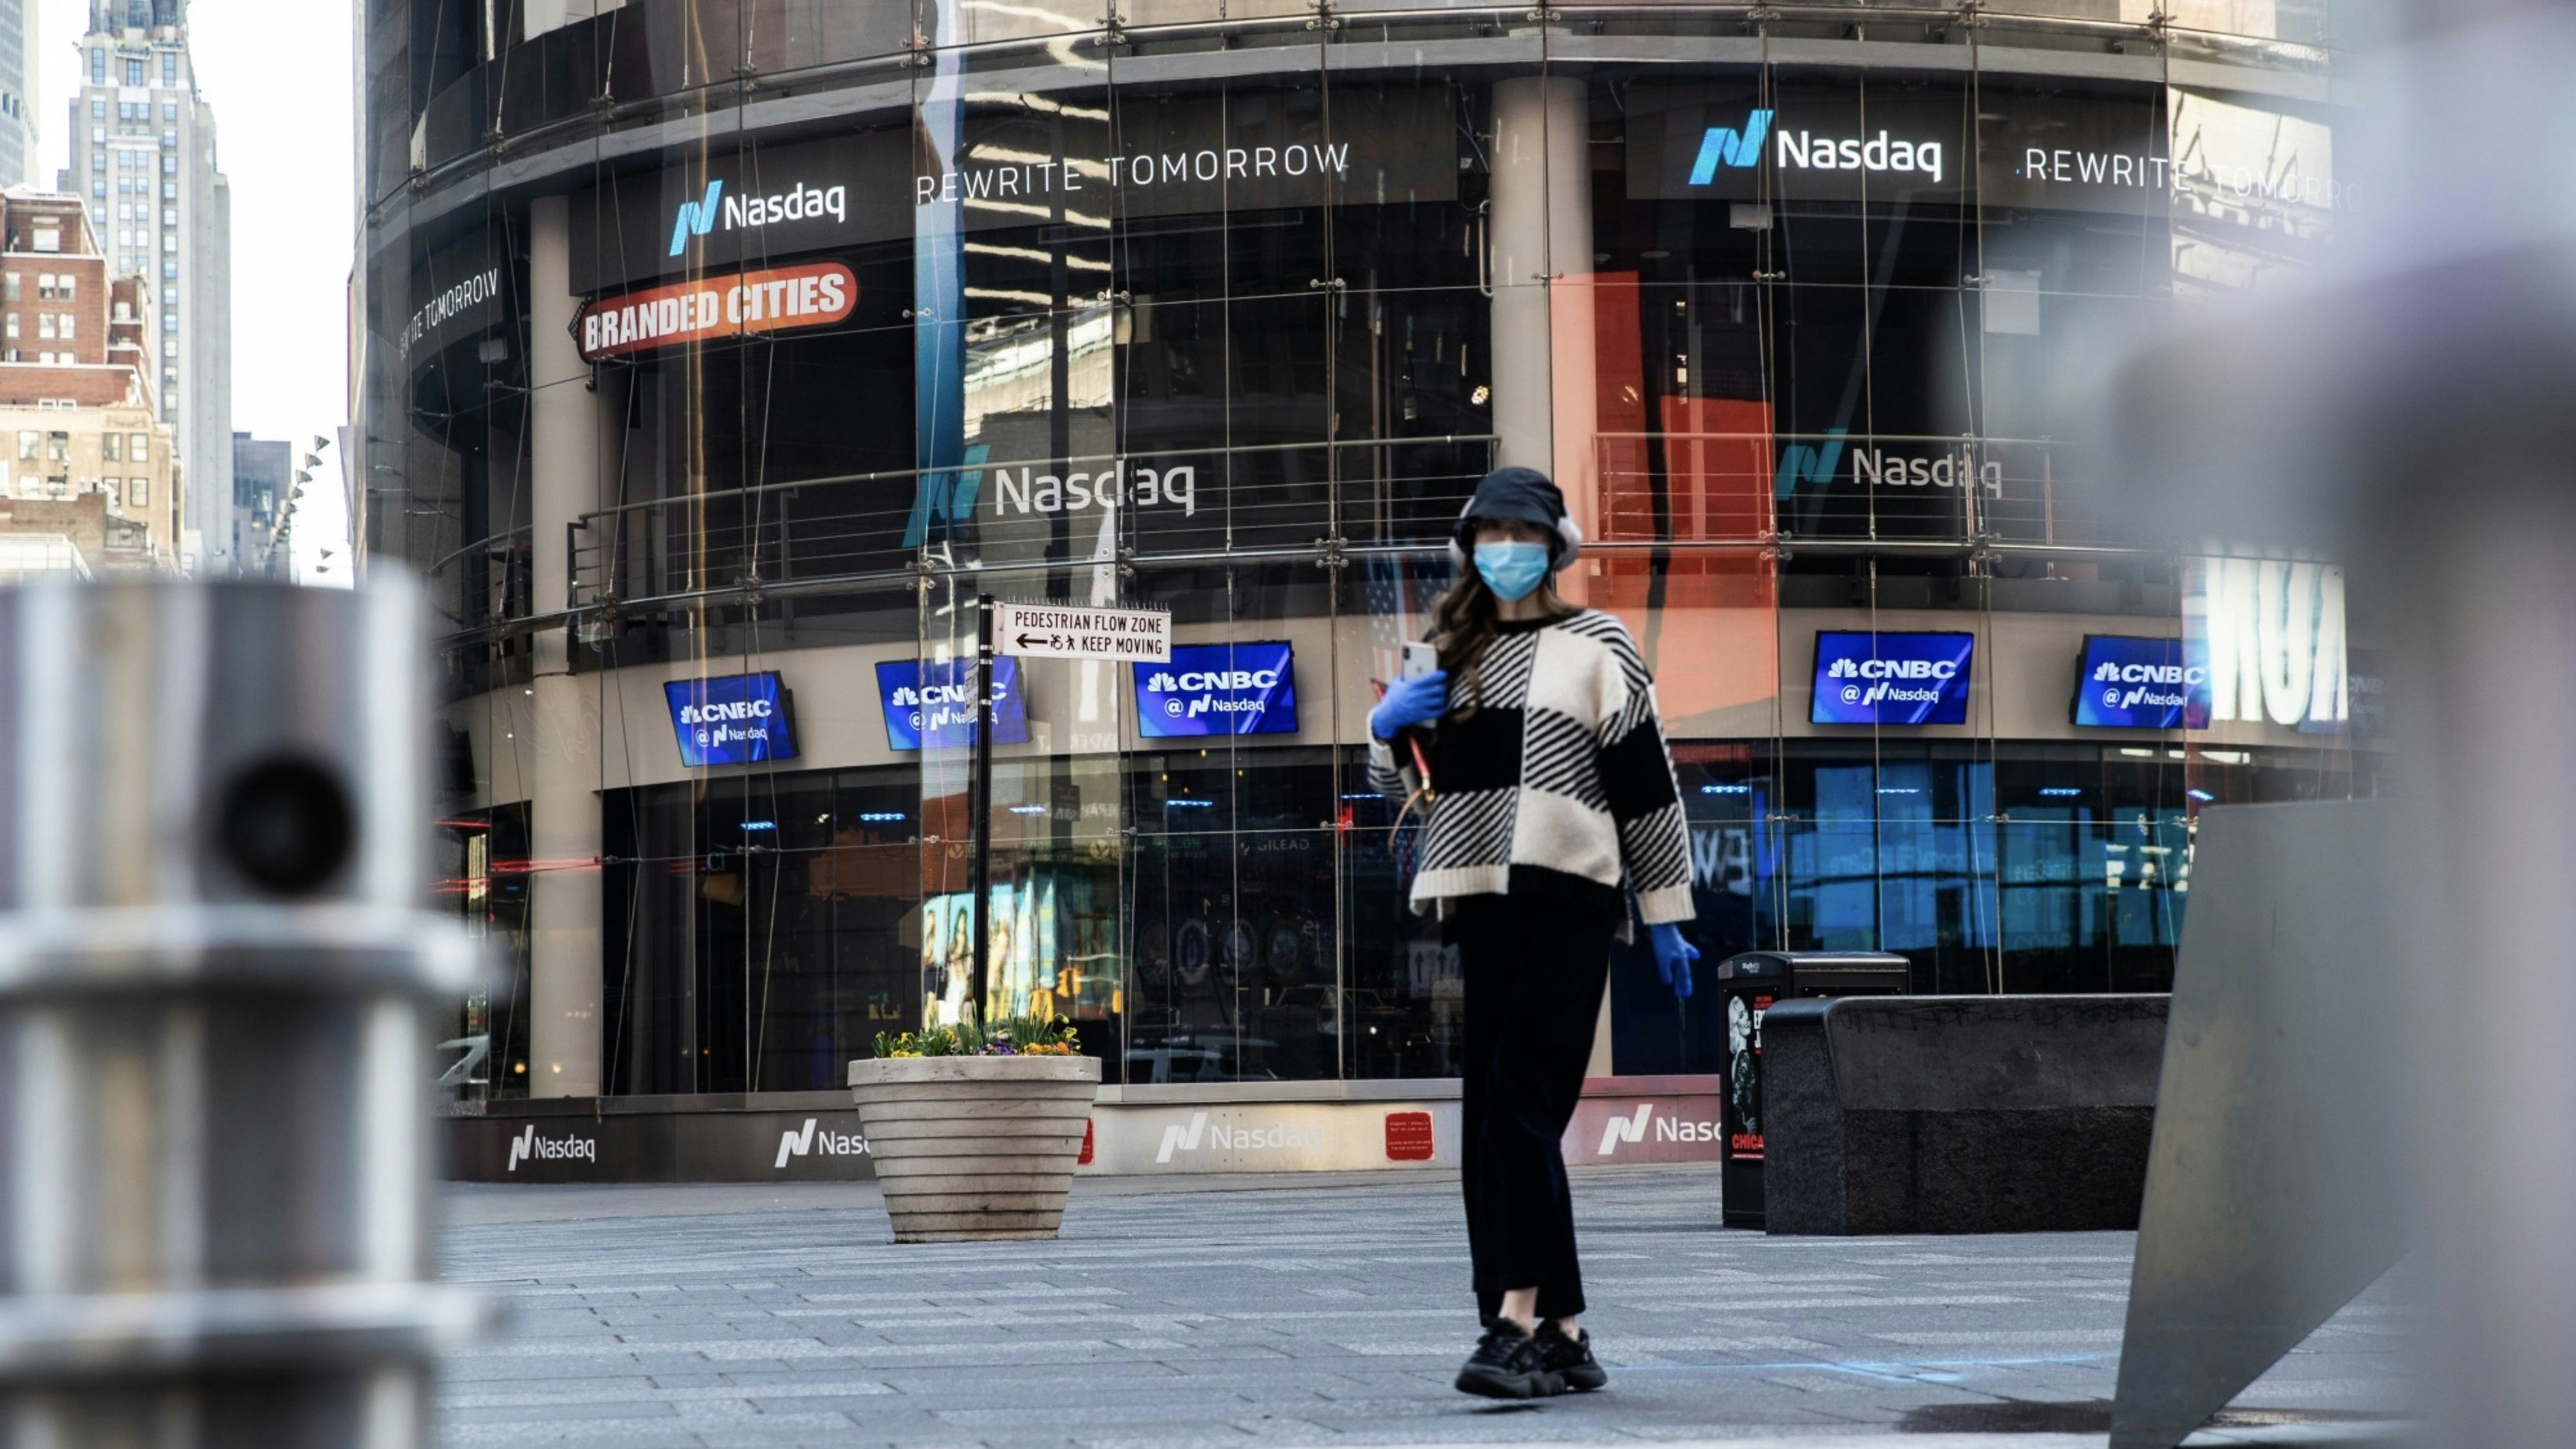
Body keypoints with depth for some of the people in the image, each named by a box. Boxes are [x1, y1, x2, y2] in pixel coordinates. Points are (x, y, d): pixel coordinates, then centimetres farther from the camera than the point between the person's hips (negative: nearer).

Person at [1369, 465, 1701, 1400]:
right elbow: (1399, 779, 23)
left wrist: (1665, 914, -1)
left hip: (1569, 899, -6)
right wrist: (1387, 725, 0)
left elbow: (1648, 784, 2)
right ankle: (1563, 1332, 9)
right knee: (1491, 1122, 4)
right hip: (1485, 903, 6)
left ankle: (1518, 1325, -23)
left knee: (1519, 1107, -18)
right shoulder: (1457, 657, 18)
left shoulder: (1595, 646, 3)